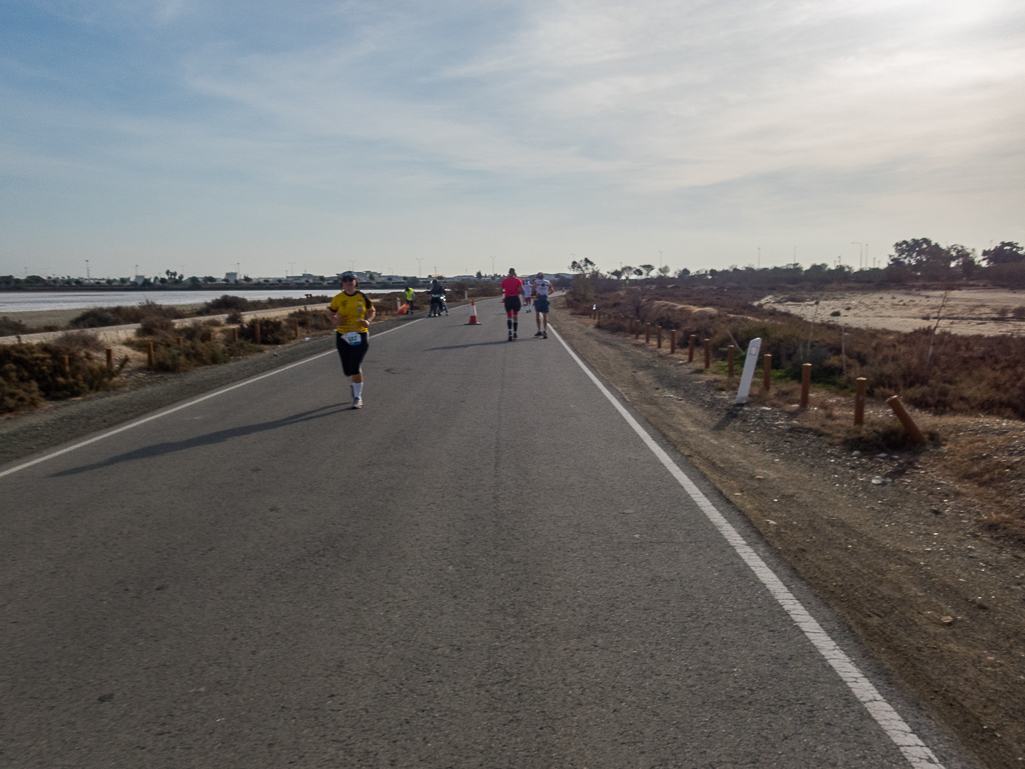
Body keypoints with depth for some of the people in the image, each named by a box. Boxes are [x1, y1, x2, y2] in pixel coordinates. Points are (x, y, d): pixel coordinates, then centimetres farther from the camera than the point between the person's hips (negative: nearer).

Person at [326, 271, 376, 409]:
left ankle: (358, 397, 0)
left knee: (355, 366, -12)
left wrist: (368, 320, -9)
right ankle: (356, 384, 43)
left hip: (360, 335, -2)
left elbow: (372, 311, 11)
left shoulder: (362, 297, -3)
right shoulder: (338, 298, -2)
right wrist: (335, 320, -13)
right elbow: (330, 314, 9)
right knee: (347, 369, 8)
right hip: (343, 336, 2)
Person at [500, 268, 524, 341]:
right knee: (516, 316, 12)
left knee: (509, 316, 3)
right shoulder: (518, 280, 1)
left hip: (507, 299, 0)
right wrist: (517, 292, 9)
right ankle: (515, 333, 16)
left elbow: (502, 291, 0)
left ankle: (510, 331, -20)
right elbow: (521, 290, -12)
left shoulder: (504, 281, 3)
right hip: (516, 298, 0)